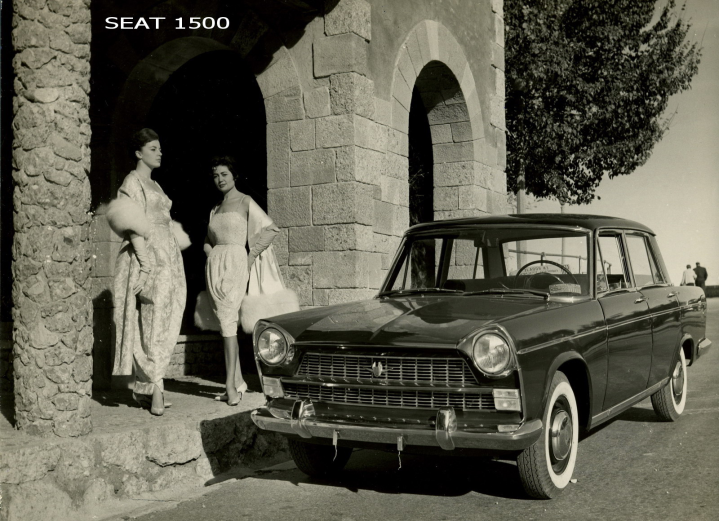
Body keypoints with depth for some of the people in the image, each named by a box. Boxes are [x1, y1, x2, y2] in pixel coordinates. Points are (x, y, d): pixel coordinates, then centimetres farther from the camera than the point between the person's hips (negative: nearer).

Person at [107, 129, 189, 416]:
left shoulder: (154, 185, 22)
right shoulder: (133, 181, -4)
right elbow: (134, 227, -14)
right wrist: (146, 262, -20)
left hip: (168, 257, 9)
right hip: (147, 255, -9)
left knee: (163, 327, 6)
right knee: (154, 324, -11)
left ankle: (144, 388, 12)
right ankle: (155, 390, -11)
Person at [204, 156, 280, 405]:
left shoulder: (245, 202, 3)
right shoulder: (215, 209, 21)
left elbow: (271, 228, -3)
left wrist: (251, 254, -6)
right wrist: (211, 253, 7)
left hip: (235, 261, -6)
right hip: (214, 264, 6)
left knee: (228, 320, -17)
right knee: (224, 321, 4)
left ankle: (230, 385, -20)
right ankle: (238, 382, 10)